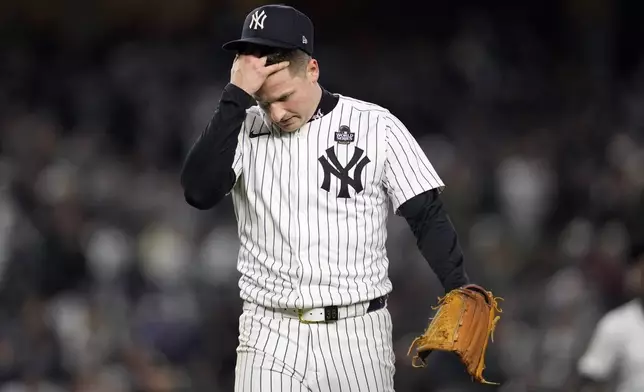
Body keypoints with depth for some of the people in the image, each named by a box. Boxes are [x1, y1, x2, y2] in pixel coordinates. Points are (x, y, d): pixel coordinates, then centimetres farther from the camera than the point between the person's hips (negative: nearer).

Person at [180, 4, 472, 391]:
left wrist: (462, 297, -15)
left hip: (357, 333, -1)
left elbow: (429, 218, -1)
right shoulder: (244, 129, 2)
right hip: (270, 334, 1)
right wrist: (237, 96, -17)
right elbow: (199, 191, -15)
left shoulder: (377, 127, -1)